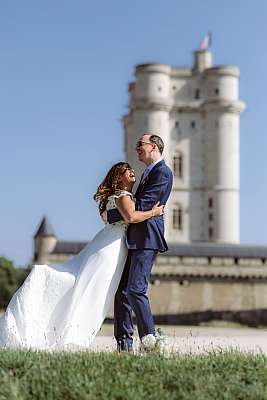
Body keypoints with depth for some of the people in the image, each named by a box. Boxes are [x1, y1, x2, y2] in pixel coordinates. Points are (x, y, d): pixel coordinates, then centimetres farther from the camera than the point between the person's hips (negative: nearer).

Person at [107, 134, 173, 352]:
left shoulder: (163, 172, -9)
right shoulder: (148, 172, 24)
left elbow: (141, 207, -16)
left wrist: (110, 216, -10)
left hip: (147, 239, -10)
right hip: (134, 239, 10)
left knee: (135, 289, -16)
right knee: (122, 290, 7)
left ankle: (150, 338, -9)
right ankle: (124, 343, 10)